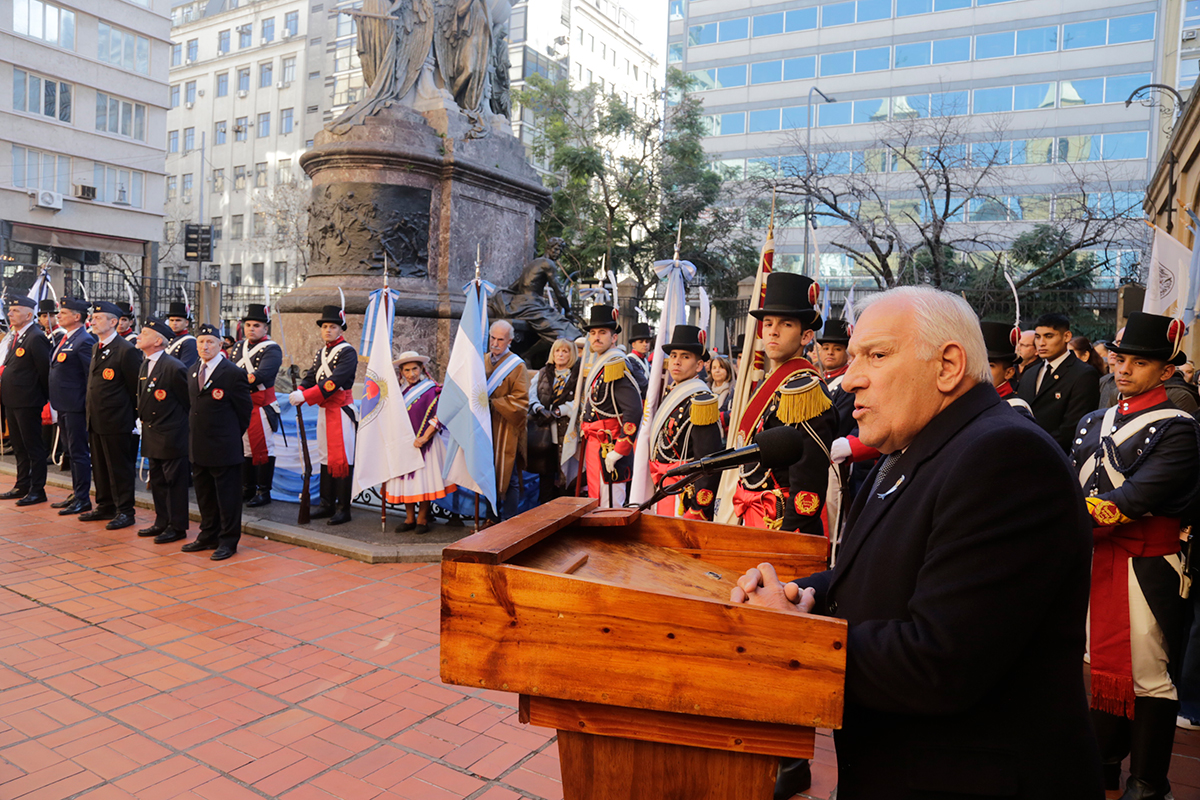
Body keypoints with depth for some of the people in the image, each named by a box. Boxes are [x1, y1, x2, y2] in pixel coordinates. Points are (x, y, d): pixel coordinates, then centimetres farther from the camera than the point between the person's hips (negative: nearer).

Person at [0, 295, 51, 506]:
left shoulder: (36, 338, -16)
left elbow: (45, 371, -16)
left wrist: (45, 399, -11)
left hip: (28, 403, -10)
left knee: (34, 447, -1)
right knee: (19, 447, 17)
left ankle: (37, 490, 7)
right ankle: (22, 486, 28)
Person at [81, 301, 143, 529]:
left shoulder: (126, 351, -13)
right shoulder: (95, 348, 14)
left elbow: (136, 388, -11)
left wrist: (131, 415, -8)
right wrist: (90, 411, 16)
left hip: (115, 422, -9)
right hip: (95, 421, 9)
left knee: (120, 468, -1)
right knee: (99, 466, 16)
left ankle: (124, 512, 7)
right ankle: (105, 506, 27)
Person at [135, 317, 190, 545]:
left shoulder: (174, 367, -18)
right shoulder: (145, 365, 9)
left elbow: (190, 402, -13)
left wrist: (183, 424, -7)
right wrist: (145, 418, 14)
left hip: (172, 437, -9)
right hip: (152, 436, 9)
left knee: (174, 482, 1)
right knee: (157, 481, 17)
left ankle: (177, 527, 11)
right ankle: (162, 522, 29)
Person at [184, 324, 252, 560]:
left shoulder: (233, 373, -11)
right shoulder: (193, 372, 11)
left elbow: (245, 410, -7)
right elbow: (192, 405, 19)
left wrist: (231, 436, 0)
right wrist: (194, 434, 13)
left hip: (223, 447, -7)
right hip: (197, 446, 7)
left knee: (227, 495, 1)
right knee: (204, 494, 17)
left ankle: (228, 541, 11)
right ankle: (208, 536, 30)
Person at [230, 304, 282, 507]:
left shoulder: (272, 349, -9)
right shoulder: (238, 347, 14)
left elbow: (261, 375, -22)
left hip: (261, 405, -7)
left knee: (263, 448, -2)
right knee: (243, 446, 13)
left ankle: (264, 491, 7)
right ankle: (247, 488, 25)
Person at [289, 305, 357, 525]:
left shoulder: (347, 352, -11)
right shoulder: (320, 353, 16)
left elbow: (334, 382, -22)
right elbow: (311, 377, 8)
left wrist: (305, 396, -26)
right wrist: (299, 392, -14)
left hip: (341, 411, -8)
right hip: (324, 410, 8)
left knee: (341, 460, -6)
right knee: (325, 457, 12)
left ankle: (343, 509, -1)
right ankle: (327, 504, 21)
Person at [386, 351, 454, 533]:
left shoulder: (431, 390, -7)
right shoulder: (400, 391, 10)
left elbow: (437, 417, -12)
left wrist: (424, 438, -19)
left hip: (424, 444, -5)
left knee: (424, 479, -3)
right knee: (405, 479, 6)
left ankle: (422, 519, 9)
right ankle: (409, 518, 16)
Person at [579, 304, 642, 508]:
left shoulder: (616, 365, -16)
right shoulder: (597, 363, 14)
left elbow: (634, 410, -25)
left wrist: (618, 451, -24)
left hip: (608, 446, -10)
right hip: (594, 443, 10)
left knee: (609, 508, -5)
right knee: (595, 505, 17)